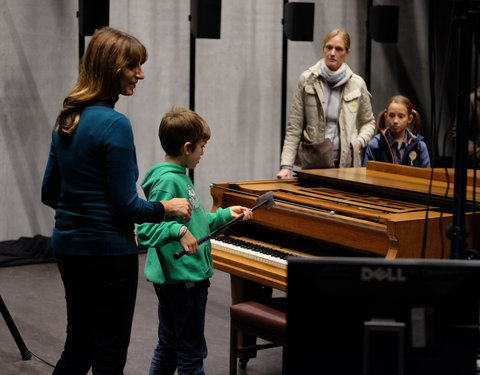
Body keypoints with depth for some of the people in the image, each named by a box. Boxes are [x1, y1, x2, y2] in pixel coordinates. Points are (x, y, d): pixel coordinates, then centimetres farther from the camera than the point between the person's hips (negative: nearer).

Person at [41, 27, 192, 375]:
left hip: (69, 246, 8)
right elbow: (126, 204, -17)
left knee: (78, 344, 19)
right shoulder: (114, 125, -19)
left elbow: (50, 193, 14)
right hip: (108, 251, -8)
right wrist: (166, 208, -1)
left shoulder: (67, 120, 7)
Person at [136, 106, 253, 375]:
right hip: (184, 280, -10)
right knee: (191, 353, 0)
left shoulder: (179, 177, 14)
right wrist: (179, 231, -38)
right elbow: (145, 228, -25)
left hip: (172, 279, 10)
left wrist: (225, 214, 23)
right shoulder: (168, 180, -18)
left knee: (168, 348, 18)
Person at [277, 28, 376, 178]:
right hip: (313, 161, -1)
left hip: (347, 162, 1)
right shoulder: (307, 80, -1)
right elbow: (294, 128, -1)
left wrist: (360, 141, -3)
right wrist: (286, 165, -9)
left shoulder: (357, 84, 4)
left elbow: (368, 122, 19)